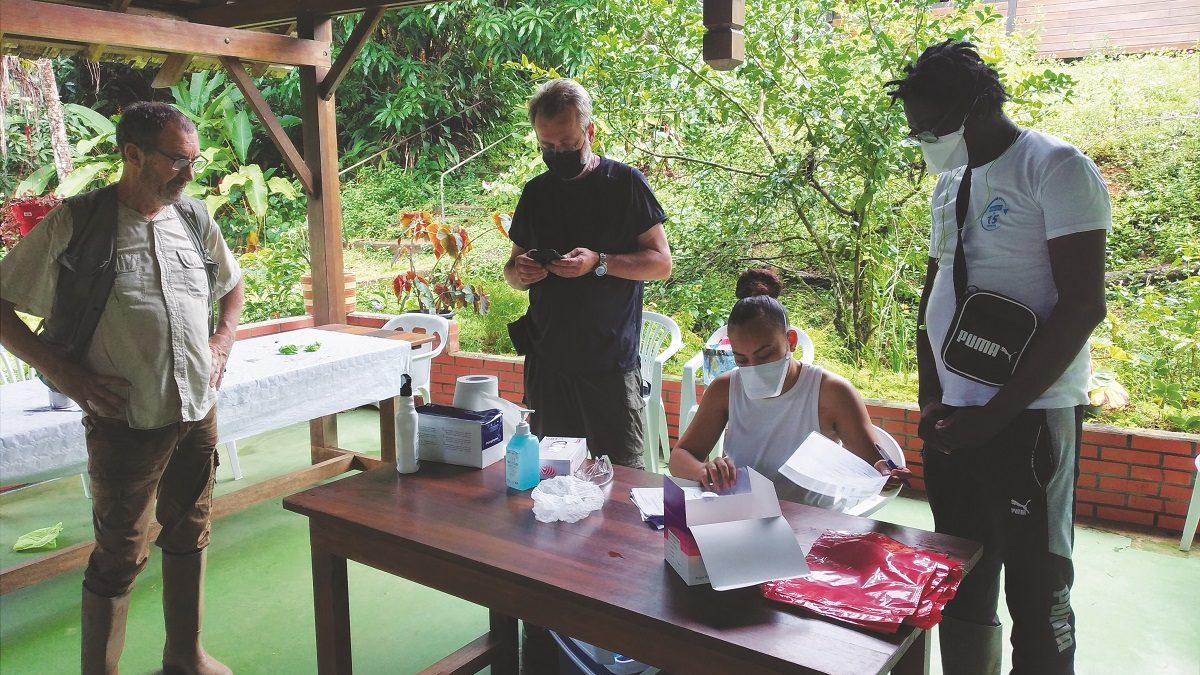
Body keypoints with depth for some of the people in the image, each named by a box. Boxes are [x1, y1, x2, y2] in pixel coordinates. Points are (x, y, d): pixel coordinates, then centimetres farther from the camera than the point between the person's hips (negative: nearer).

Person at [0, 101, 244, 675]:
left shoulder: (195, 221, 5)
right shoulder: (75, 224, -10)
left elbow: (232, 284, 22)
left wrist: (222, 341, 8)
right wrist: (65, 375, -12)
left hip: (199, 414, 5)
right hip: (125, 423, -5)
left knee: (189, 537, 17)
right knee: (120, 556, 6)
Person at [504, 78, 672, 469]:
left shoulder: (625, 183, -2)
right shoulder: (536, 192, 11)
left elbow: (661, 263, -4)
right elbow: (513, 271, 18)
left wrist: (598, 263, -19)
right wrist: (520, 273, -7)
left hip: (610, 361, -4)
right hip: (546, 359, 4)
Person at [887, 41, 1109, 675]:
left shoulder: (1056, 169, -9)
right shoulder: (950, 181, 13)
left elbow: (1082, 305, -15)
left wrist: (995, 414, -16)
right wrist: (931, 398, 6)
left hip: (1026, 419, -7)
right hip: (953, 417, 7)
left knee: (1035, 591, 2)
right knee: (960, 579, 14)